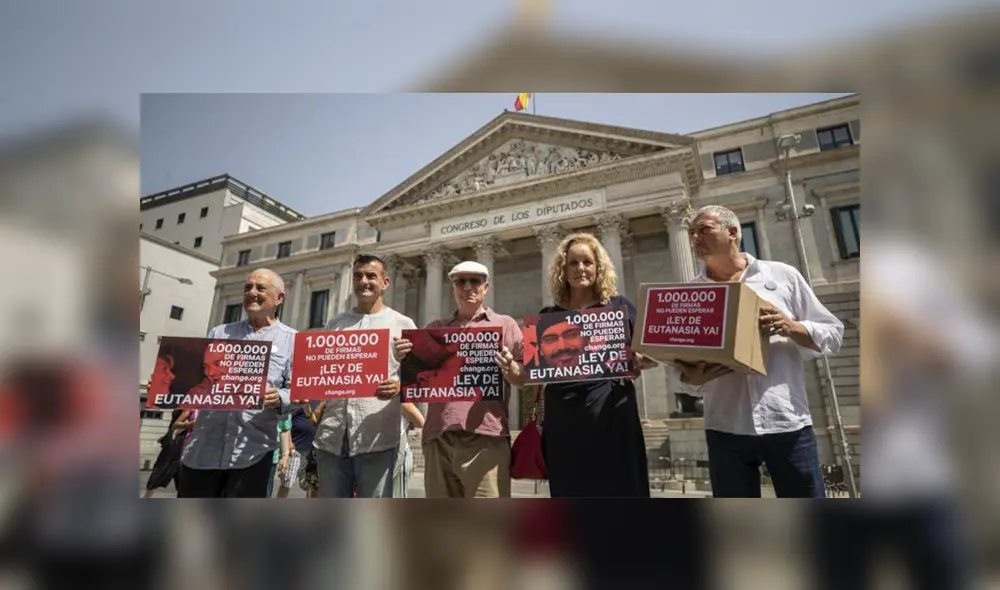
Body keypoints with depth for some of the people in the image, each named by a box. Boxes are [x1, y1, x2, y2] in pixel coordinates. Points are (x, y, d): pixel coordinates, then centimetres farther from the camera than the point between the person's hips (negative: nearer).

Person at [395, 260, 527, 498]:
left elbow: (524, 378, 10)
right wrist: (405, 359, -3)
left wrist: (509, 370, -13)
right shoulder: (435, 328, 20)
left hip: (485, 436, -3)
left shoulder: (505, 324, 14)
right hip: (438, 437, 3)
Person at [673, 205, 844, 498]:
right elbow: (680, 362, 8)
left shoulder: (782, 275, 7)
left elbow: (833, 334, 7)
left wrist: (790, 327, -12)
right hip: (725, 429, 1)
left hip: (788, 423, -1)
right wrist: (691, 377, -14)